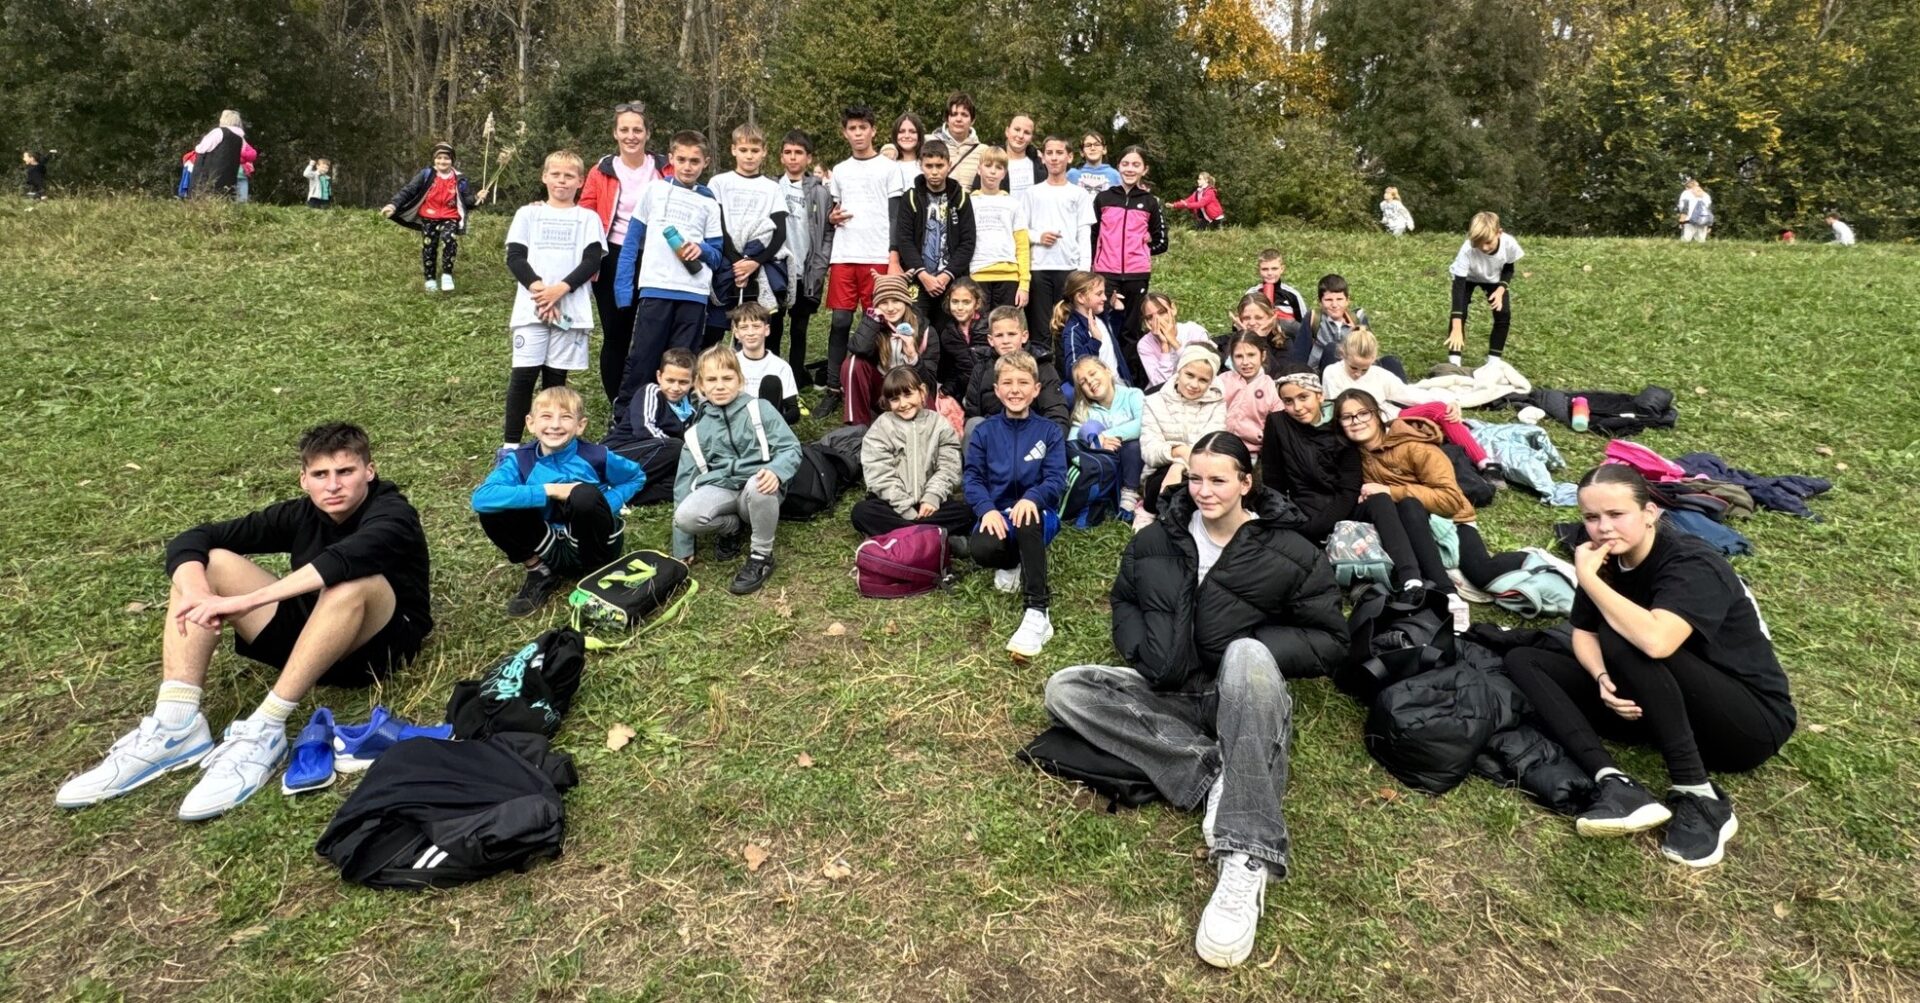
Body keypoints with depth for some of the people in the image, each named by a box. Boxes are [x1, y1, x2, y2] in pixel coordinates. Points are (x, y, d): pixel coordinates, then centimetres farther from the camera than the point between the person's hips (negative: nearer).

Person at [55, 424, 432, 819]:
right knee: (207, 562, -8)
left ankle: (264, 731, -34)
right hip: (306, 635, 6)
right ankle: (176, 726, -21)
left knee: (353, 578, -37)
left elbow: (345, 558, -40)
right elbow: (191, 540, -6)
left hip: (376, 643, -6)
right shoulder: (301, 514, 0)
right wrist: (197, 592, -29)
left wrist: (244, 602, -44)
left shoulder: (392, 514, -17)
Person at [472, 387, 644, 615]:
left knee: (585, 495, -31)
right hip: (550, 547, 2)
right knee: (492, 513, -19)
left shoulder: (595, 456, -12)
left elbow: (637, 477, 6)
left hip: (592, 543, -1)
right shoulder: (520, 460, -11)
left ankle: (599, 570, -8)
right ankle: (544, 572, -2)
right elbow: (481, 498, -28)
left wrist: (605, 506, -12)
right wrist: (548, 490, -30)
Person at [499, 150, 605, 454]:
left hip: (571, 309, 0)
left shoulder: (588, 218, 10)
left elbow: (592, 261, -1)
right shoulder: (528, 213, 13)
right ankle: (509, 443, -2)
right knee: (523, 375, -5)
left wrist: (560, 289, -13)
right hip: (531, 307, 0)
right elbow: (514, 257, 4)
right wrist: (538, 287, -12)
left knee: (556, 376, 5)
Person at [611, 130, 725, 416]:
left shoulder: (709, 203, 12)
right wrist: (623, 287, 0)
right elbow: (632, 240, 9)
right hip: (656, 288, -1)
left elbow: (718, 255, 12)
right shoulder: (654, 190, 10)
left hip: (694, 292, 1)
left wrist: (702, 250, -12)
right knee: (642, 358, -1)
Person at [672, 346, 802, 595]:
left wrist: (775, 471, -32)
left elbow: (791, 448, -5)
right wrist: (682, 550, 4)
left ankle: (762, 556, -14)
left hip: (758, 488, -2)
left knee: (758, 485, -39)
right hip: (720, 490, 2)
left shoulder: (760, 409, 0)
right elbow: (685, 480, 8)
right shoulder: (697, 429, 8)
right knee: (686, 516, -30)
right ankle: (733, 526, 4)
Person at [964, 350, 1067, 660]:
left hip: (1036, 513, -1)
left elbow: (1056, 480, -7)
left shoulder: (1049, 432, 4)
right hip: (997, 514, 2)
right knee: (980, 549, -34)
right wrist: (987, 509, -22)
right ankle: (1012, 562, 7)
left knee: (1027, 521, -40)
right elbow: (972, 478, 0)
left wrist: (1031, 497, -30)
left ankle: (1037, 613, -39)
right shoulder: (983, 432, 8)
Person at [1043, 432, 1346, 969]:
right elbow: (1124, 601, 19)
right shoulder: (1155, 541, 4)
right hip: (1170, 696, 4)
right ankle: (1214, 775, -27)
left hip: (1244, 702, -4)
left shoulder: (1291, 554, -5)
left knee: (1247, 653, -39)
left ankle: (1246, 861, -43)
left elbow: (1330, 642, -2)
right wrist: (1140, 649, -2)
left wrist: (1258, 651, -17)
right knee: (1064, 689, -16)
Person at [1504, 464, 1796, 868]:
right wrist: (1604, 680, -20)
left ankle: (1701, 800, -24)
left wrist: (1587, 578, -31)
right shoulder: (1607, 559, -3)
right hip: (1659, 710, 7)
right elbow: (1583, 633, 2)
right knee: (1522, 661, -8)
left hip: (1753, 721, -7)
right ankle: (1616, 784, -24)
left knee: (1623, 641, -34)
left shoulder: (1692, 567, -24)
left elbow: (1655, 641, -43)